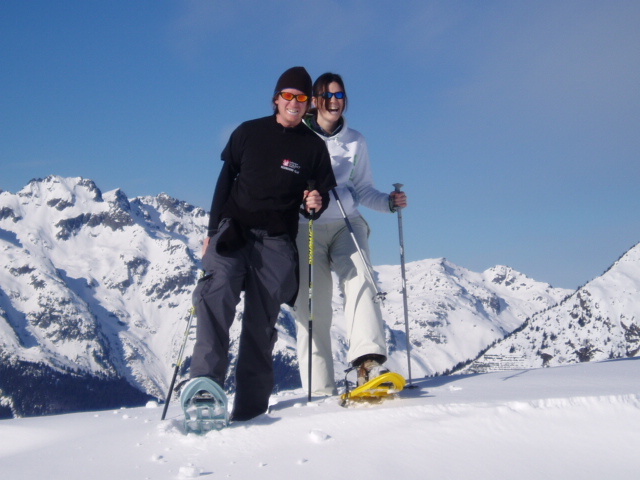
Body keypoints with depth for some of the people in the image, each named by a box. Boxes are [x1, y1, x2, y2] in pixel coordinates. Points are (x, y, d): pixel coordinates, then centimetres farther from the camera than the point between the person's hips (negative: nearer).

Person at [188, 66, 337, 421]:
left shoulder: (314, 146, 9)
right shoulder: (248, 133, 9)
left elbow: (324, 190, 15)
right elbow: (225, 180, 10)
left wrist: (316, 202, -10)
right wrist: (212, 230, 4)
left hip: (277, 242, 1)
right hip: (233, 231, 0)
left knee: (261, 324, -1)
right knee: (217, 293, -26)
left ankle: (249, 408, 2)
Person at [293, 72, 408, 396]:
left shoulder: (355, 142, 16)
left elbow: (363, 190, 16)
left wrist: (388, 202, -4)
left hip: (346, 223, 2)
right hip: (306, 226, -2)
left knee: (360, 281, -24)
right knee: (312, 306, -7)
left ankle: (369, 363, -37)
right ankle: (320, 389, -5)